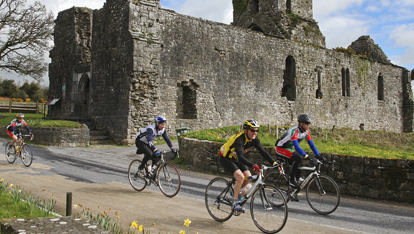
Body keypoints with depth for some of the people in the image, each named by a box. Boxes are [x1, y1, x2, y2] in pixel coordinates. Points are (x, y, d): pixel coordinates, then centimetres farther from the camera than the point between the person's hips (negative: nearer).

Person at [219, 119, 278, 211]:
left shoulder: (254, 139, -12)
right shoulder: (239, 139, -34)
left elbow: (263, 152, -13)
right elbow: (241, 157, -44)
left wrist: (274, 163, -24)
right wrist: (253, 166, -57)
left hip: (236, 159, 7)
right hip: (226, 159, -7)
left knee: (248, 177, -7)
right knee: (240, 176, -24)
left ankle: (236, 191, 20)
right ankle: (235, 203, -11)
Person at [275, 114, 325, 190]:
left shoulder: (306, 132, -5)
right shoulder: (294, 131, -31)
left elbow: (312, 145, -2)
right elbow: (297, 147, -41)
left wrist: (318, 156, -14)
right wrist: (308, 157, -47)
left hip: (289, 149, 9)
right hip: (280, 148, -9)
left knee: (299, 170, 1)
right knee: (298, 158, -32)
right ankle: (291, 180, -19)